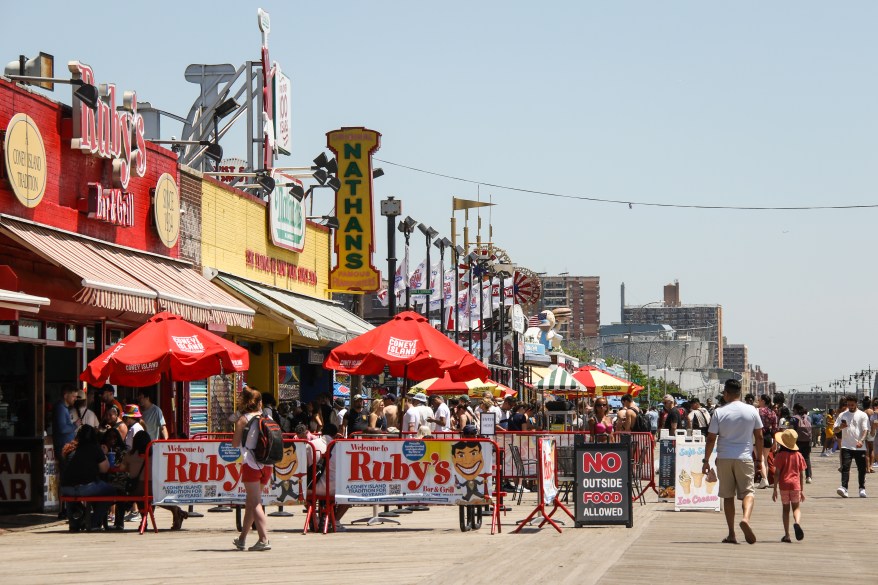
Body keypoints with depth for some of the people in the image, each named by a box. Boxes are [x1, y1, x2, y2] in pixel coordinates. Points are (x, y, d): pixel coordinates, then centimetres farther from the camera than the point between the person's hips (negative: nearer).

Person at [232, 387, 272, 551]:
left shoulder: (243, 420, -4)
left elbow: (235, 443, -4)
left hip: (251, 464, -5)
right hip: (266, 464, 5)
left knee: (255, 503, -7)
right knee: (251, 501, 17)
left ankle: (264, 539, -20)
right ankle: (242, 538, 27)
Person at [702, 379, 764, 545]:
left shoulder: (719, 412, -3)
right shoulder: (752, 411, 2)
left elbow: (711, 439, -2)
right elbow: (759, 437, 6)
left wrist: (706, 460, 7)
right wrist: (759, 459, 15)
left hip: (724, 458, 0)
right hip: (744, 458, 0)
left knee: (728, 495, 8)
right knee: (748, 492, 1)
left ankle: (731, 534, 8)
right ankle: (746, 518, -28)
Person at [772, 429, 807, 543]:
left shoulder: (780, 455, -5)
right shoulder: (798, 455, 5)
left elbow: (777, 473, -7)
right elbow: (802, 474, 7)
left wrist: (775, 489, -2)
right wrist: (802, 490, 15)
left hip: (784, 484, -1)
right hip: (795, 485, 1)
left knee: (786, 509, 10)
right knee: (796, 507, 10)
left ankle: (787, 535, 8)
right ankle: (797, 522, -23)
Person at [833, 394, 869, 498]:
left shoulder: (862, 415, 4)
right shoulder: (843, 415, 9)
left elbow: (865, 430, -4)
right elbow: (835, 430, 9)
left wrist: (861, 440, -22)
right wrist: (840, 427, -14)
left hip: (860, 447, -1)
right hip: (846, 446, 1)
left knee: (861, 468, 5)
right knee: (845, 467, -12)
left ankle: (862, 489, 17)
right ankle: (844, 488, -19)